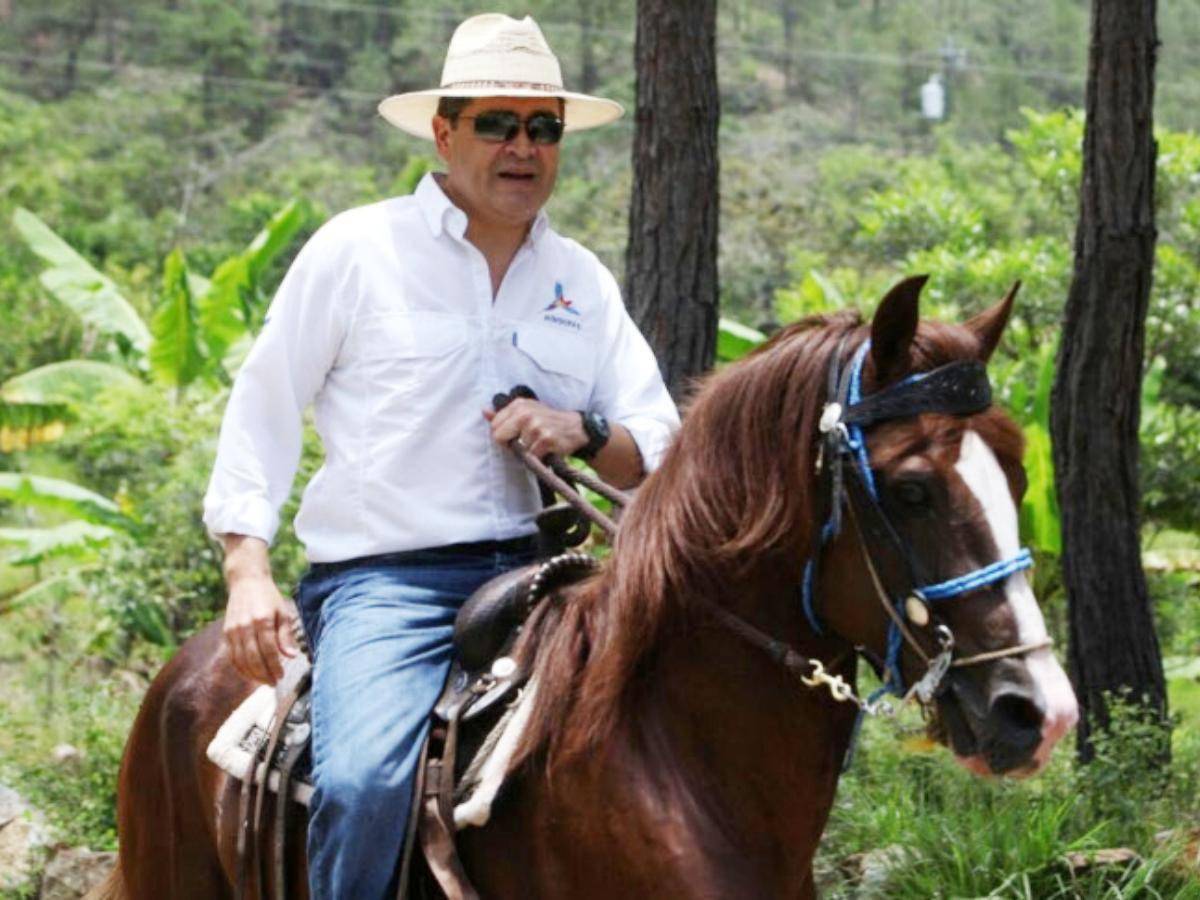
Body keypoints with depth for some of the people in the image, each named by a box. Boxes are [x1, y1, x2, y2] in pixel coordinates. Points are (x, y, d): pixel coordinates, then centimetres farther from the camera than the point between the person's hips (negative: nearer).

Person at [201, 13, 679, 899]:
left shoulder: (584, 281, 15)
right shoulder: (357, 250, 4)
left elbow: (661, 454, 14)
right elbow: (262, 413, 6)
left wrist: (585, 436, -8)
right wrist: (248, 571, -5)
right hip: (384, 581, -4)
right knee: (365, 782, -30)